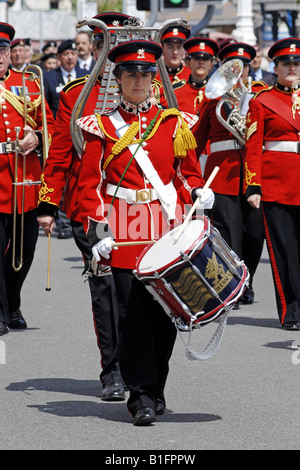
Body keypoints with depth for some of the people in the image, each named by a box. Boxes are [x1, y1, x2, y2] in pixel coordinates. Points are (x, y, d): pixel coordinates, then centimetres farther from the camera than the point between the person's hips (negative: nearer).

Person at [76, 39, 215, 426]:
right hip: (124, 230, -2)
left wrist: (197, 192, -6)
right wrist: (96, 227, -9)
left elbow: (189, 172, 15)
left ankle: (156, 389, 18)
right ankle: (141, 395, -4)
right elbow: (89, 183, 3)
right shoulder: (102, 126, 5)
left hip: (166, 228, 2)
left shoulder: (174, 123, 10)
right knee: (132, 310, -7)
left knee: (164, 310, 3)